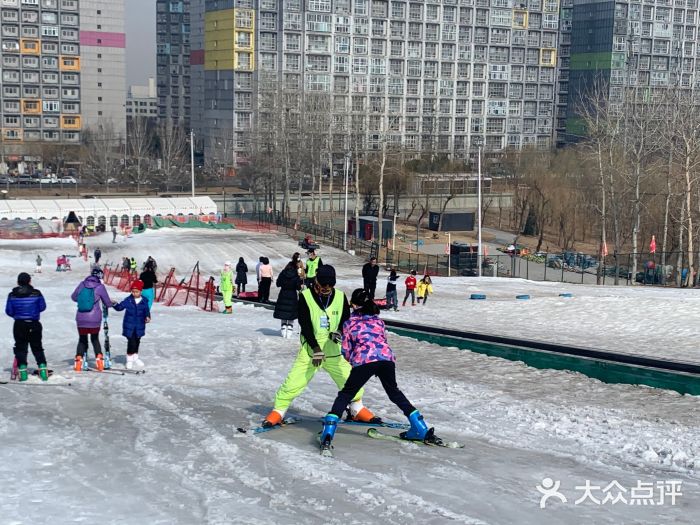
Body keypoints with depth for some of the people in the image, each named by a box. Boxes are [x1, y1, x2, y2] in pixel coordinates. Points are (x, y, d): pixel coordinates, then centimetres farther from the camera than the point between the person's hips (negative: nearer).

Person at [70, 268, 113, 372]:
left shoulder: (82, 285, 1)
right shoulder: (100, 287, -6)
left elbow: (73, 297, 15)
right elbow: (107, 303, 3)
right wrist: (111, 303, 27)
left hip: (81, 319, 1)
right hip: (95, 319, -1)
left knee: (82, 340, 17)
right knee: (95, 339, 19)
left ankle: (79, 359, 3)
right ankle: (99, 358, 6)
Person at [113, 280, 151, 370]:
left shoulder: (144, 302, -1)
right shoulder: (128, 300, -4)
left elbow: (146, 311, 3)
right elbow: (120, 307, -2)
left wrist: (147, 317, -15)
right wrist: (115, 304, -21)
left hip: (139, 327, 3)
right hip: (129, 326, -3)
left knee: (137, 342, 18)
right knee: (131, 342, -9)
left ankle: (135, 358, 36)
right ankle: (129, 360, 5)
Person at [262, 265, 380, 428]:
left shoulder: (340, 297, 1)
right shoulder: (305, 296, -9)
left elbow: (346, 320, 10)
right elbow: (305, 324, -12)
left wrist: (338, 331, -12)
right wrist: (316, 348, -20)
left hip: (334, 351, 3)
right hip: (310, 350, -3)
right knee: (293, 382, -10)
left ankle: (357, 409, 24)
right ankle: (278, 411, 9)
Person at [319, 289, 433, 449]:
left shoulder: (349, 323, 17)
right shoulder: (378, 320, 26)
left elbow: (346, 350, 16)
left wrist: (354, 362, 36)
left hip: (364, 359, -3)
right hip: (386, 357, 3)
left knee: (345, 394, 8)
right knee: (394, 392, 25)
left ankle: (328, 431, -7)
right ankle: (420, 428, 25)